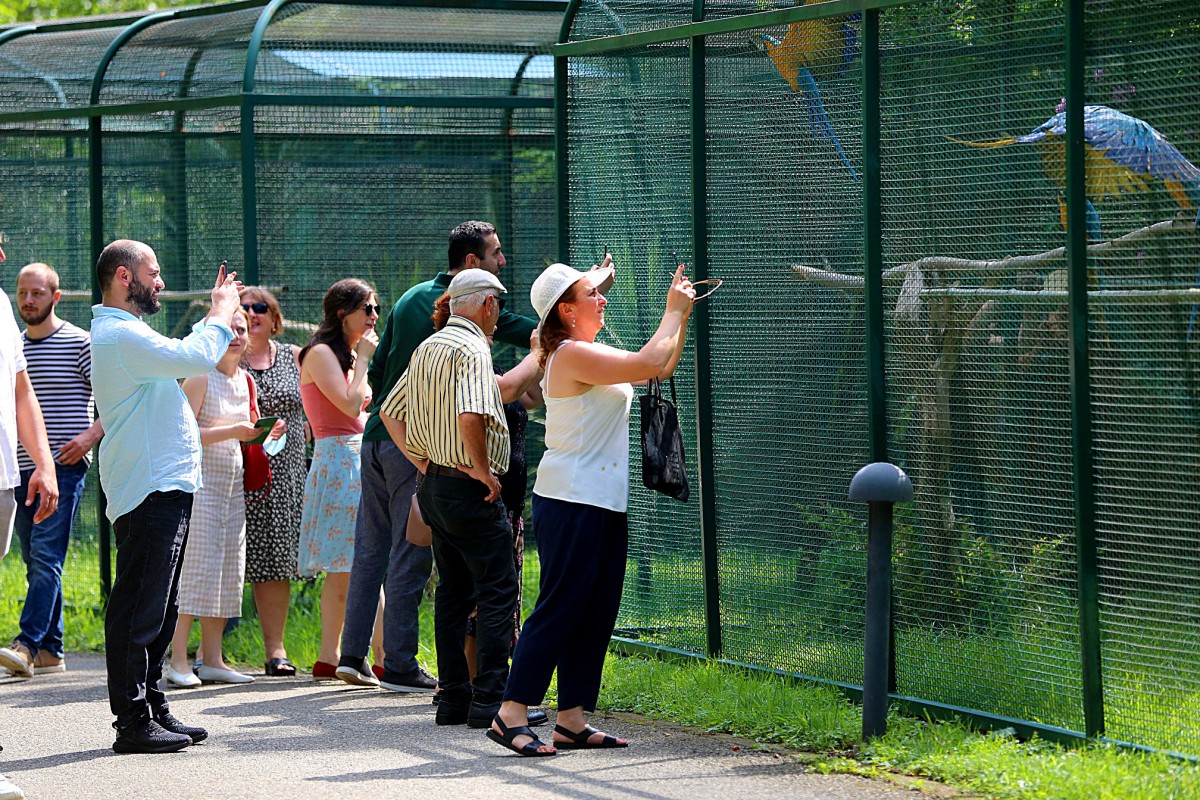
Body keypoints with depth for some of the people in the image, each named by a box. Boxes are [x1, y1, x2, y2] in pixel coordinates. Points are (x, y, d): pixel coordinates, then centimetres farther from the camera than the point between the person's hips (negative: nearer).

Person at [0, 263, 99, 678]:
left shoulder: (79, 343, -3)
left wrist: (91, 435, -17)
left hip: (64, 466, -7)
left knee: (46, 557, -15)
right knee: (36, 562, 7)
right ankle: (51, 651, 11)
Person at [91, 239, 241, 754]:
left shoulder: (126, 333, 21)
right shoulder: (119, 334, -14)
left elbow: (186, 361, 29)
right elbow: (195, 359, -22)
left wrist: (216, 314, 24)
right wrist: (221, 313, -5)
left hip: (166, 486, 11)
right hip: (149, 490, -11)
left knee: (158, 610, 15)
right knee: (138, 611, -8)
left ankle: (153, 709, 21)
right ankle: (133, 722, -7)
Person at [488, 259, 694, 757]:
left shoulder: (588, 355, 18)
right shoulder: (573, 355, -14)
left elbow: (662, 368, 25)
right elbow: (648, 365, -19)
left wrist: (682, 314, 16)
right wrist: (673, 311, -5)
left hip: (603, 501, 10)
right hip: (573, 502, -10)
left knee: (597, 613, 8)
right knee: (560, 607, -10)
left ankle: (572, 720, 10)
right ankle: (511, 716, -8)